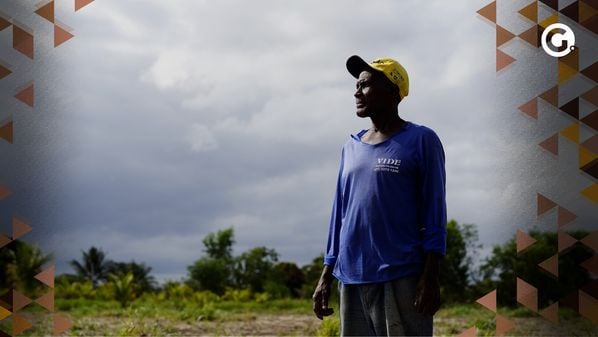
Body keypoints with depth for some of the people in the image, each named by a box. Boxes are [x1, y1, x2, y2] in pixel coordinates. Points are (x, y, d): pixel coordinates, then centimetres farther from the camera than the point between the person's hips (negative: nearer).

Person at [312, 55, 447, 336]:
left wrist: (430, 277, -12)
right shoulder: (352, 147, 17)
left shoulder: (421, 141, 0)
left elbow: (434, 209, -4)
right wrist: (326, 276, 13)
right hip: (352, 277, 6)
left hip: (401, 278, -6)